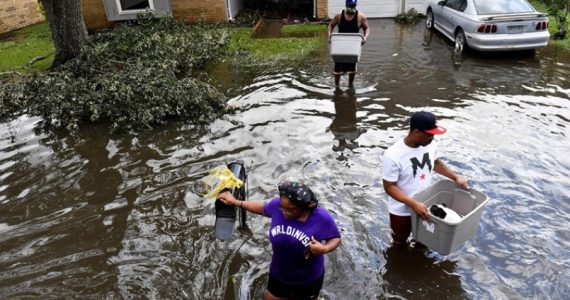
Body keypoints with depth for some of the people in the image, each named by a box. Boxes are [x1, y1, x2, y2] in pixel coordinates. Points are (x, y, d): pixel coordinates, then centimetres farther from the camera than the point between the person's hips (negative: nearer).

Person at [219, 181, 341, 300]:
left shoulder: (322, 218, -29)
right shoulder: (277, 205, -22)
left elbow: (335, 238, -12)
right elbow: (262, 208, 1)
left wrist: (324, 249, -33)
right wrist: (235, 202, 3)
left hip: (308, 281, -2)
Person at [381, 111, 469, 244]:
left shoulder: (430, 145, -13)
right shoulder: (393, 156, -32)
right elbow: (389, 187, -26)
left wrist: (456, 177, 2)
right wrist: (414, 204, -33)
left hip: (425, 205, 5)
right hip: (401, 211, -5)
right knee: (400, 241, 23)